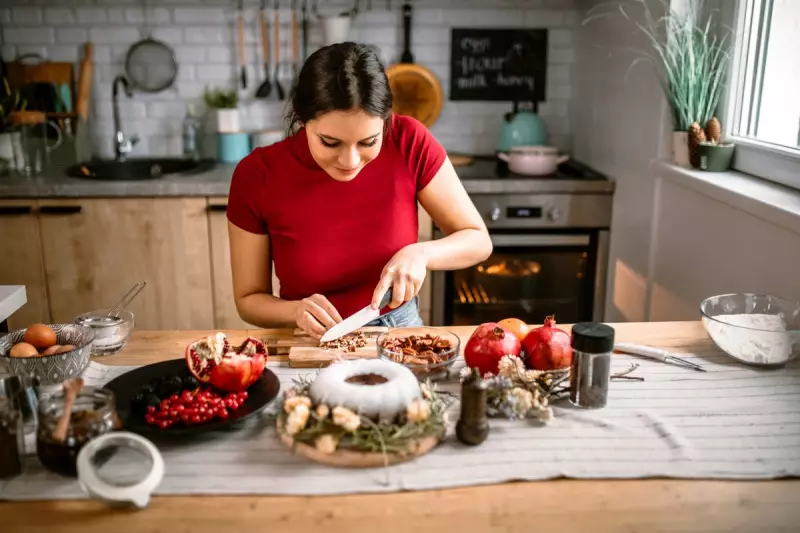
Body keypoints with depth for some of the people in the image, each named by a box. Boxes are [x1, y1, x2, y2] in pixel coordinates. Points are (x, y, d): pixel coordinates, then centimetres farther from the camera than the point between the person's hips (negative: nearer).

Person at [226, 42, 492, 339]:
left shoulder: (408, 143, -13)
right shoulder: (256, 176, -15)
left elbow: (478, 241, -4)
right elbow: (249, 300, -4)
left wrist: (420, 253, -21)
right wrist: (297, 311, -23)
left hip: (399, 335, 0)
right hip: (312, 346, 0)